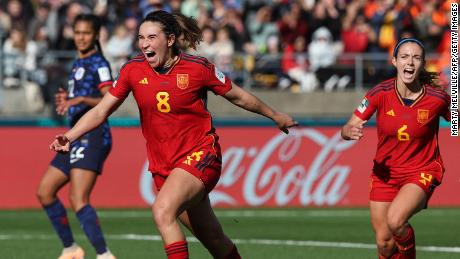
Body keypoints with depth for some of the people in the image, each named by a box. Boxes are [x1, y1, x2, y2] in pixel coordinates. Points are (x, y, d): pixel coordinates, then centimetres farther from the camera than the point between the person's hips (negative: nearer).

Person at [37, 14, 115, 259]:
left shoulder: (98, 64, -7)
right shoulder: (78, 64, 20)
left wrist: (80, 100, -30)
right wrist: (66, 99, 13)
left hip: (93, 136, -10)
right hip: (76, 136, 10)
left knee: (78, 200, -20)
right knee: (45, 192, 9)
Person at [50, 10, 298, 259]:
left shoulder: (198, 68, -11)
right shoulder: (133, 70, -2)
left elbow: (238, 96, 3)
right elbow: (101, 111, 2)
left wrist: (275, 116, 15)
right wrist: (69, 136, -12)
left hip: (199, 156, -4)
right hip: (162, 163, 4)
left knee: (162, 211, -29)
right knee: (212, 239, 9)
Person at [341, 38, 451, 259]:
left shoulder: (437, 98, -14)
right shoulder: (381, 93, -13)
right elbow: (347, 129, -11)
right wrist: (350, 131, -34)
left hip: (422, 172, -3)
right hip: (385, 173, 3)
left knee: (395, 220, -29)